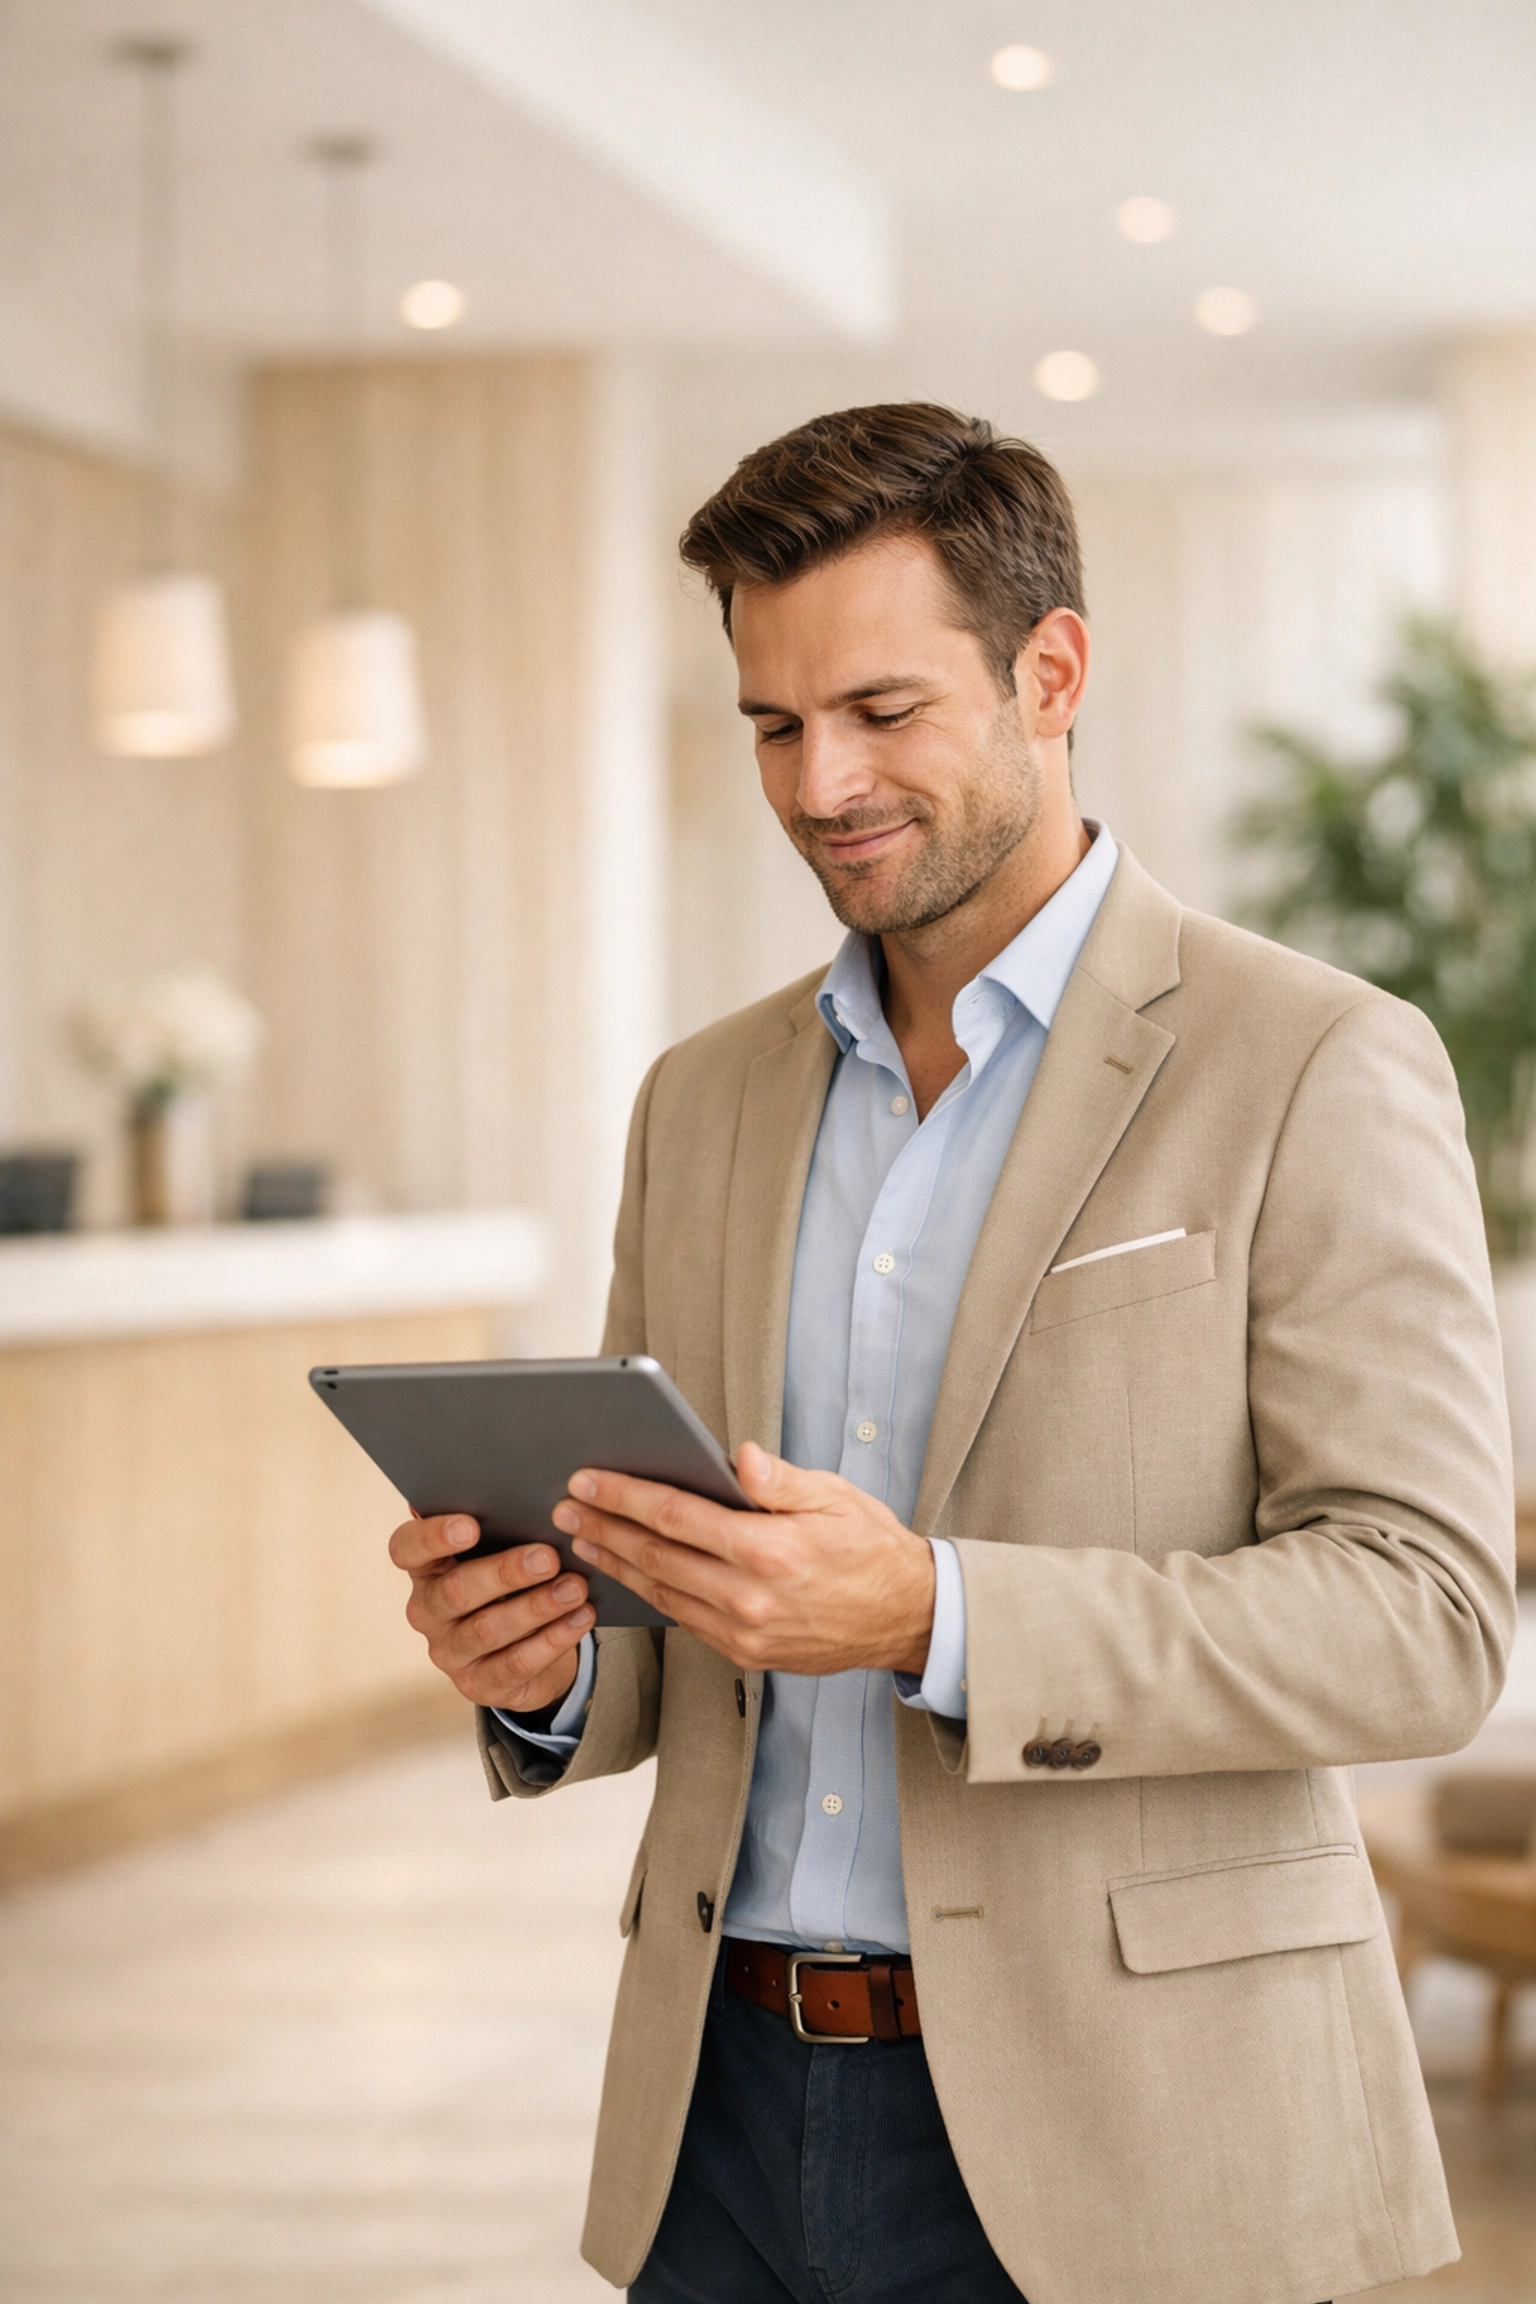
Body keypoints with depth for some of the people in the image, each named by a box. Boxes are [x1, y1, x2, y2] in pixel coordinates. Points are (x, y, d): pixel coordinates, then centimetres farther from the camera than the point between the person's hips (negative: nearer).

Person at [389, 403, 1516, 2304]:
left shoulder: (1318, 1071, -6)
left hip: (1116, 2145, -4)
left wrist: (932, 1618, -24)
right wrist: (548, 1665, -6)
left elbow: (1425, 1617, -14)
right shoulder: (706, 1102, 12)